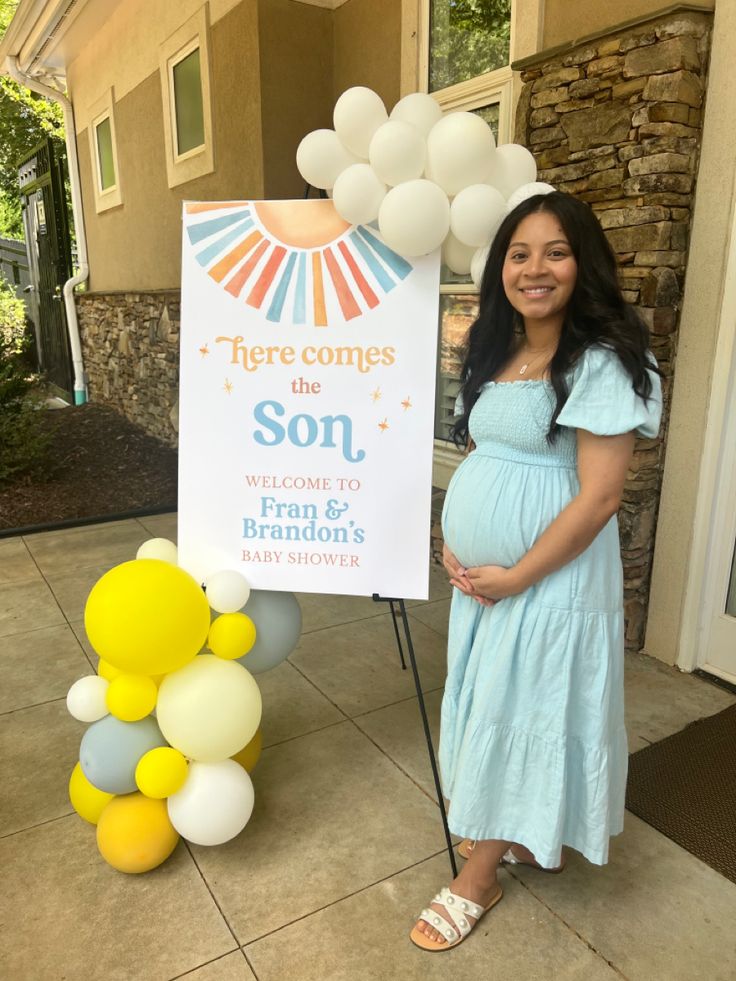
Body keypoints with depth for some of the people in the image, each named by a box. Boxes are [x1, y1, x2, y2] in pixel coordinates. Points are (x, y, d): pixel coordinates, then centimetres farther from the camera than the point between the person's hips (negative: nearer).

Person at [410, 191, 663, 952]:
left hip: (548, 578, -7)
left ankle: (476, 879, 28)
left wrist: (517, 576, -17)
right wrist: (451, 543, 2)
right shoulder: (493, 354, 7)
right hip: (479, 573, 8)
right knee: (491, 707, 19)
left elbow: (599, 495, -20)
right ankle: (528, 836, 43)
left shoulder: (602, 364, -17)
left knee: (516, 714, 7)